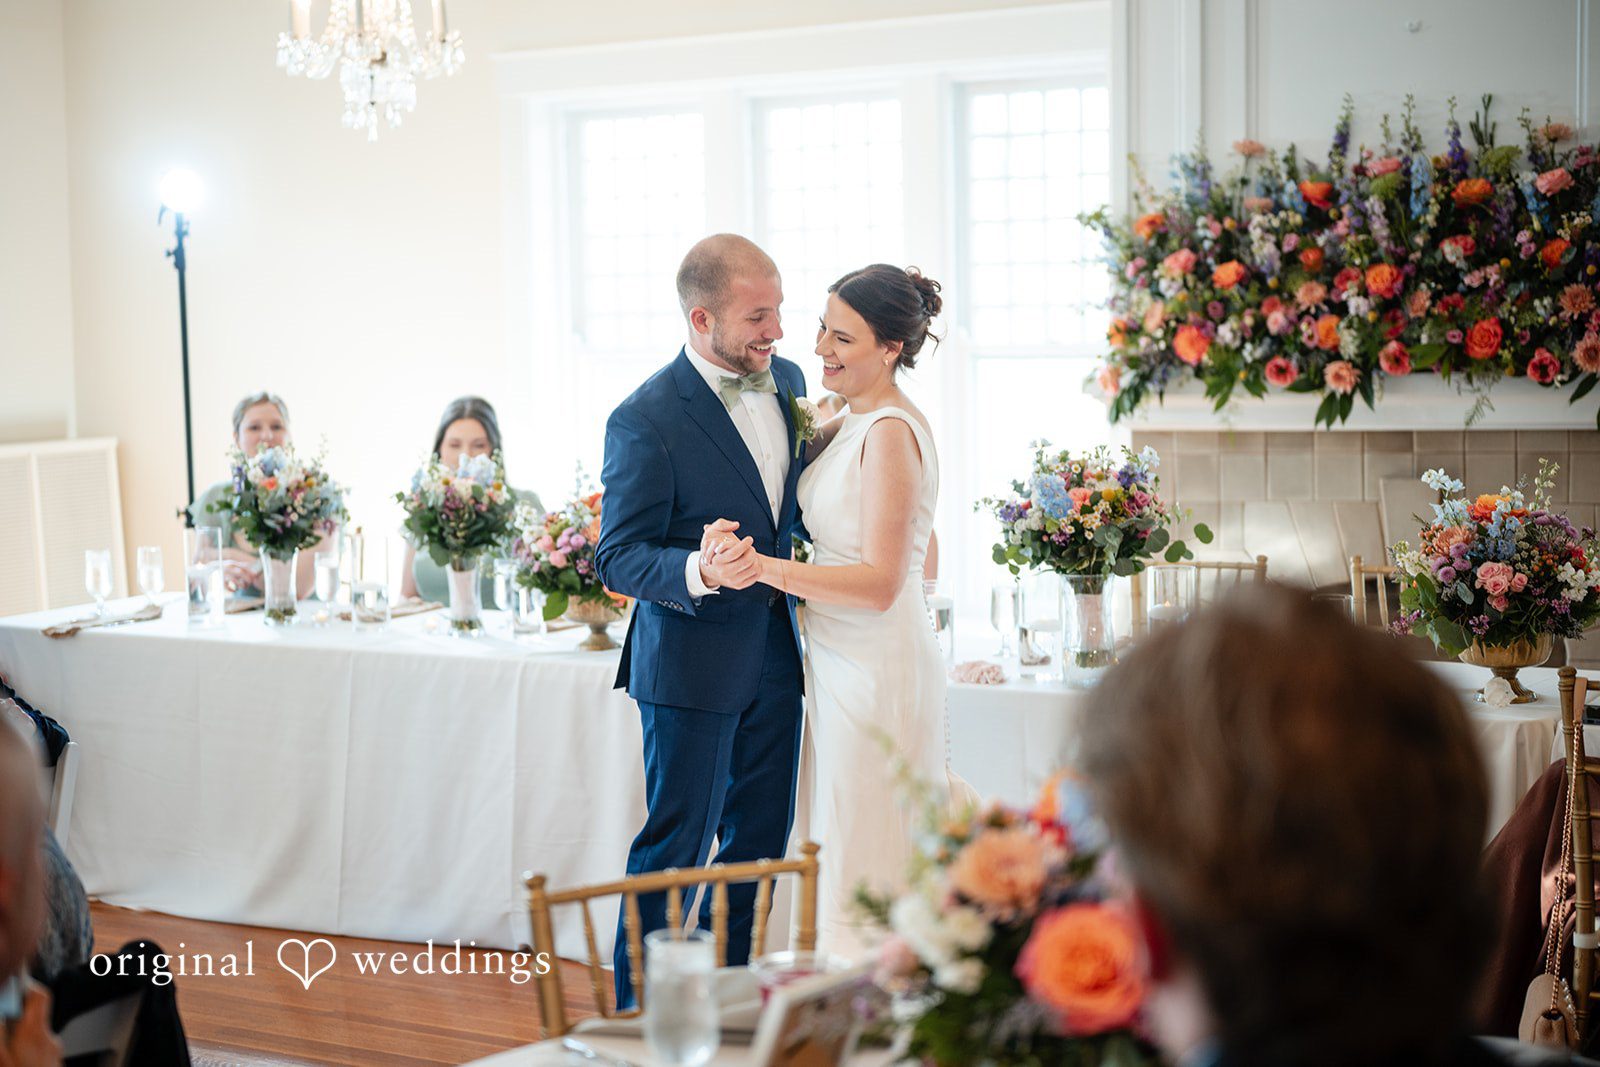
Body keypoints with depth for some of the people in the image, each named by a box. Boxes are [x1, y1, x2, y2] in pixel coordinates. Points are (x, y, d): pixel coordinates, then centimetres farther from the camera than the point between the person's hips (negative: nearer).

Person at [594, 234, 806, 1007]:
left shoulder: (786, 379, 5)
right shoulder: (646, 419, -16)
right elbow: (617, 558, -16)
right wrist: (700, 572, -33)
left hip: (776, 653, 7)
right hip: (694, 661, -7)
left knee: (760, 839, 15)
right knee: (676, 843, 2)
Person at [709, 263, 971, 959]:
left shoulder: (891, 433, -18)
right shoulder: (848, 424, 10)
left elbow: (880, 583, -24)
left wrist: (765, 568, -31)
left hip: (877, 667, -10)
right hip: (837, 661, 10)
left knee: (865, 865, -1)